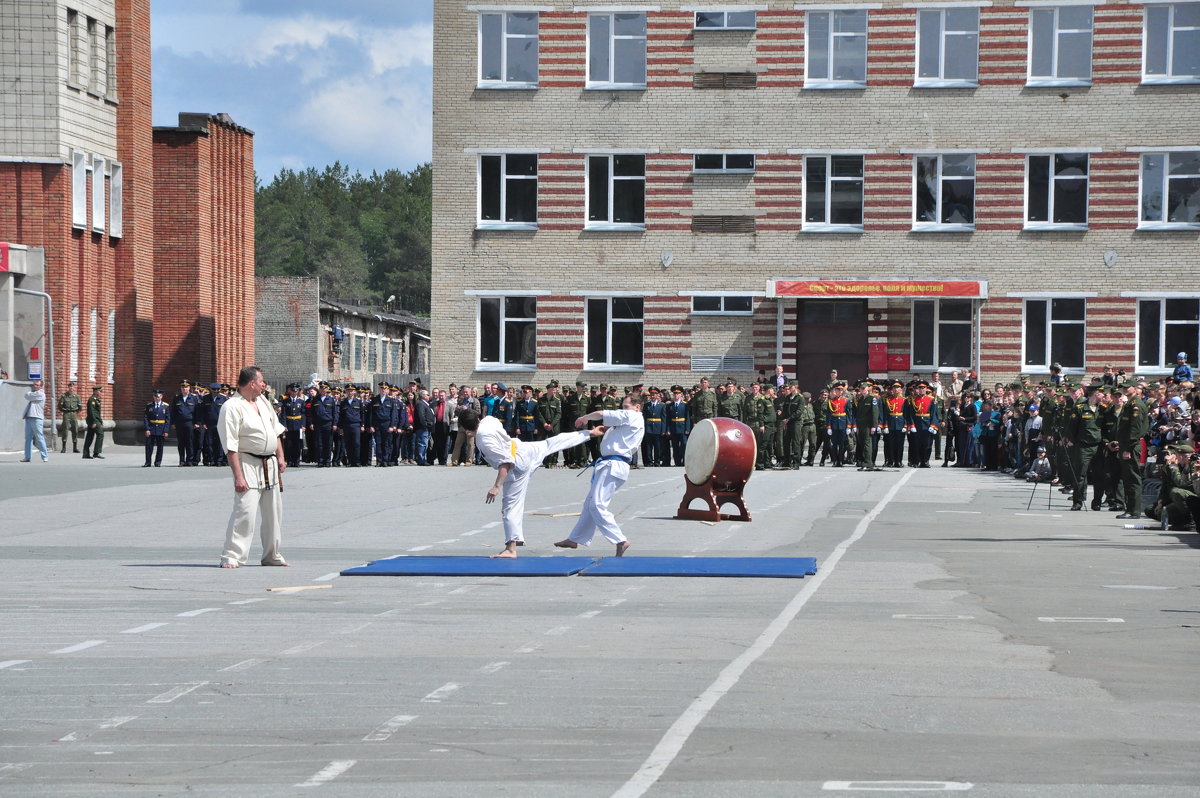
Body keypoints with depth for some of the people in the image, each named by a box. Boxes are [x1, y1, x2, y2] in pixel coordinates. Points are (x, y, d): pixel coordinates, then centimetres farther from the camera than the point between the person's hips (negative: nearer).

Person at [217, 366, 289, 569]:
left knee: (273, 512, 13)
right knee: (245, 510, -16)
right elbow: (230, 446, -18)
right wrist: (238, 476, -21)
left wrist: (280, 457, 12)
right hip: (249, 465, -8)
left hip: (270, 466, 8)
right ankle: (231, 556, -13)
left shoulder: (262, 401, 10)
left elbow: (276, 430, 21)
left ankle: (272, 555, 26)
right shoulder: (232, 407, -15)